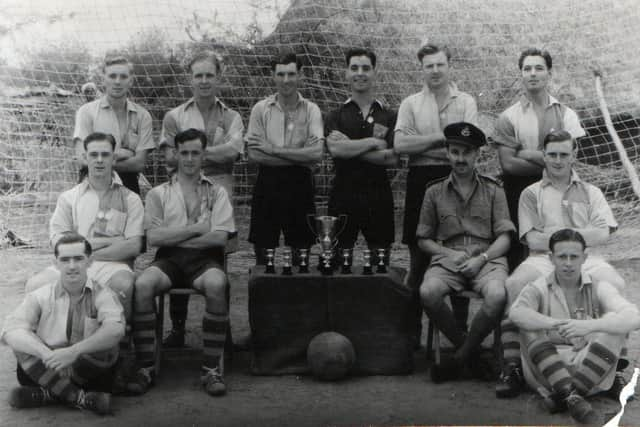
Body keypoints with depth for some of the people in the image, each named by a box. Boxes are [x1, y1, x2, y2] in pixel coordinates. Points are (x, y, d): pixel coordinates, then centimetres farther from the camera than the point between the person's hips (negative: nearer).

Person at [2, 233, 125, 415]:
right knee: (23, 343, -22)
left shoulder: (102, 295, -3)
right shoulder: (41, 296, 1)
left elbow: (115, 329, -25)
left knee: (106, 346, -28)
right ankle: (78, 397, -24)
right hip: (46, 371, 2)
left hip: (89, 374, -1)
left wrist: (74, 351, -37)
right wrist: (48, 355, -32)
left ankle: (47, 394, -17)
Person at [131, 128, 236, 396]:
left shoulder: (217, 192, 15)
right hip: (169, 259, 1)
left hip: (204, 258, -1)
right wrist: (197, 228, -3)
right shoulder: (158, 194, 16)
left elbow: (220, 237, -1)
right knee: (143, 284, -32)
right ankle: (145, 368, -23)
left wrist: (175, 237, -3)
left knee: (216, 284, -36)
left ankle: (211, 369, -27)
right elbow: (154, 237, 1)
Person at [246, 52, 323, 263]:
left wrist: (273, 149, -12)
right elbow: (253, 153, -7)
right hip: (268, 184, 0)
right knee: (263, 254, 5)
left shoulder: (311, 110, 2)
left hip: (300, 185, 0)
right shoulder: (260, 109, 3)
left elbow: (316, 153, -11)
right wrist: (299, 157, -11)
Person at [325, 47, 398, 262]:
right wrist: (374, 142, -7)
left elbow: (393, 158, -6)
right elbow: (335, 148, -11)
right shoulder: (336, 116, 9)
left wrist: (351, 147, -7)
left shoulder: (389, 116, 8)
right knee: (338, 258, 1)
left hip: (378, 195, 1)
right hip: (344, 194, 0)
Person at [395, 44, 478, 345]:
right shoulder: (410, 104, 10)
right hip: (421, 181, 0)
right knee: (419, 258, 4)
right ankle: (412, 329, 11)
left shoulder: (466, 102, 9)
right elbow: (400, 145, -4)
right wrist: (442, 137, -8)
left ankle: (460, 328, 11)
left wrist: (424, 143, -10)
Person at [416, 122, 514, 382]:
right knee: (428, 292, -33)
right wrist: (448, 253, -4)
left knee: (497, 295, -35)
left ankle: (459, 359, -14)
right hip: (448, 259, 1)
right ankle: (471, 354, -13)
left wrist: (481, 259, -11)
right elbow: (423, 240, 15)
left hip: (487, 258, -1)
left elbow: (504, 237, 6)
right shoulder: (435, 193, 14)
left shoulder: (493, 191, 13)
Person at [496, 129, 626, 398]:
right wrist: (579, 233, -1)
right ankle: (512, 367, -30)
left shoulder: (590, 192, 23)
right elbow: (533, 240, 3)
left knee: (614, 284, -33)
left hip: (583, 259, 1)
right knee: (516, 284, -34)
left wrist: (558, 233, -4)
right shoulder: (531, 194, 18)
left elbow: (602, 234, 5)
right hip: (543, 259, -1)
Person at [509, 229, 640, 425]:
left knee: (613, 322, -21)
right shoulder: (539, 288, 0)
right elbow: (516, 313, -23)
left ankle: (562, 396, -27)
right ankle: (572, 398, -36)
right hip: (547, 369, 0)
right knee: (529, 327, -23)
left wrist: (590, 326, -34)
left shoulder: (598, 288, 0)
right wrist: (555, 324, -38)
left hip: (593, 371, 0)